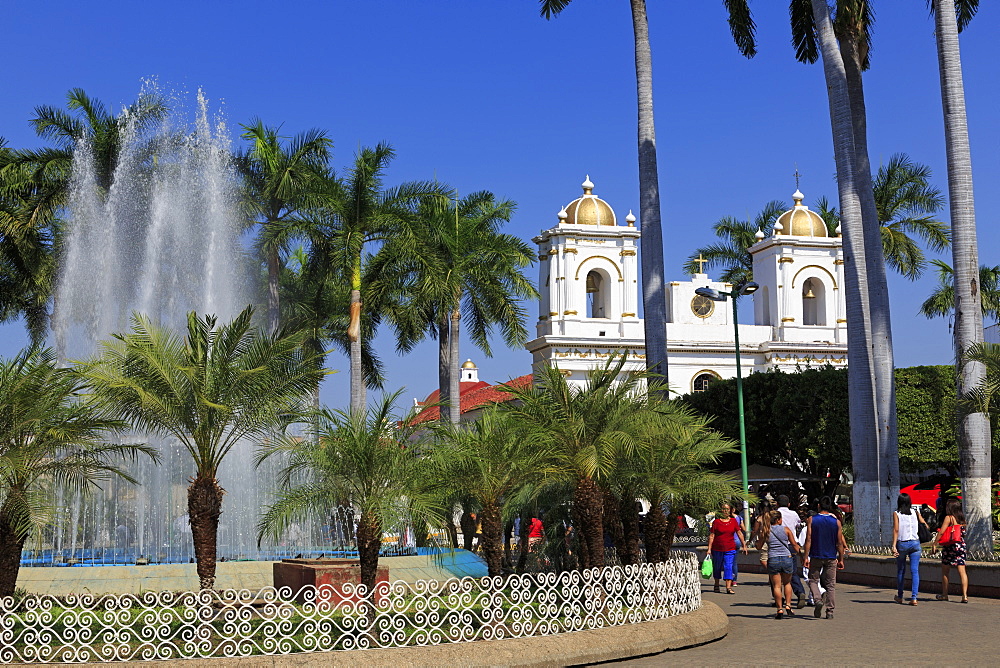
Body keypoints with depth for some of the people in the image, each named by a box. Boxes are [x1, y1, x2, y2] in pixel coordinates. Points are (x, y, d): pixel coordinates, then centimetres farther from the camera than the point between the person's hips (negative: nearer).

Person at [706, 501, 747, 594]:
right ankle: (716, 585, 29)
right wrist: (709, 549, -7)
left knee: (729, 567, -10)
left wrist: (744, 545, 9)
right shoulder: (716, 521, -3)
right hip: (717, 549, -1)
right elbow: (711, 536, -3)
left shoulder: (733, 521, 5)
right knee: (717, 567, 11)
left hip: (730, 549, 1)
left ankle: (728, 587, -14)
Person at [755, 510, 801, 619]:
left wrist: (759, 538, 20)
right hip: (787, 558, 1)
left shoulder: (766, 531, 0)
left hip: (773, 560, 0)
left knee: (776, 586, 6)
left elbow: (759, 547, 5)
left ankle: (780, 609, 1)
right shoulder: (786, 529, 0)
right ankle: (788, 605, 10)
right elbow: (794, 545, 4)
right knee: (787, 583, 21)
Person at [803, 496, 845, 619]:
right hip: (831, 558, 1)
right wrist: (841, 559, 8)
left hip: (816, 556, -1)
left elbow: (808, 540, -8)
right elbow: (840, 542, 0)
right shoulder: (836, 522, -1)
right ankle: (830, 611, 6)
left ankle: (817, 599, -12)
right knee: (831, 584, 8)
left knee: (813, 580, 13)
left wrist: (806, 557, -5)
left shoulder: (812, 520, -5)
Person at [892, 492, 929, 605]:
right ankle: (914, 597, -11)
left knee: (900, 570, 13)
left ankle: (900, 596, 24)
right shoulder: (915, 513, 6)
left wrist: (894, 546, -13)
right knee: (915, 571, -1)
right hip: (915, 543, 1)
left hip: (902, 544, -1)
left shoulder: (896, 514, -1)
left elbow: (896, 530, -10)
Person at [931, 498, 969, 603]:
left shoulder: (949, 517, -8)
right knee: (962, 571, 0)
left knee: (945, 571, 9)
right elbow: (963, 533, 14)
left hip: (950, 546, -5)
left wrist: (934, 545, -8)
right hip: (961, 545, 5)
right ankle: (965, 595, -8)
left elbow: (941, 532, -11)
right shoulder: (962, 518, 10)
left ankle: (944, 595, 16)